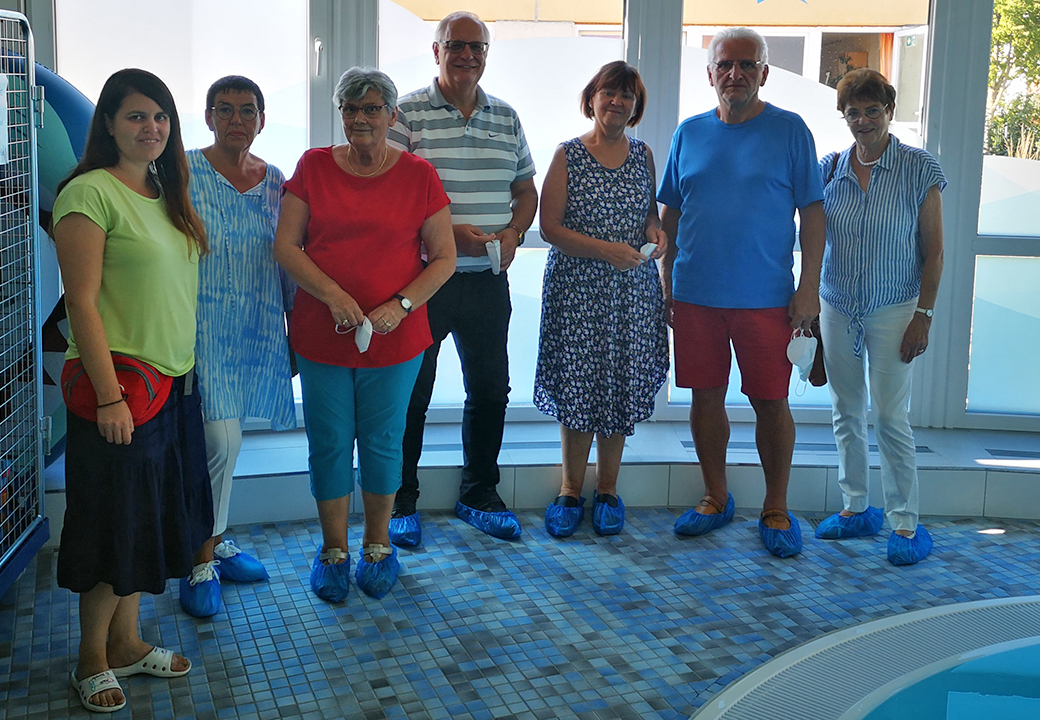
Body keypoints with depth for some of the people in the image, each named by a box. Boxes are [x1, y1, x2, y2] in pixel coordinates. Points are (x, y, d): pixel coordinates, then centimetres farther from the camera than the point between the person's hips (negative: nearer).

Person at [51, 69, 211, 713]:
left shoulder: (166, 193, 12)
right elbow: (83, 303, -16)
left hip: (176, 382, 8)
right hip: (119, 382, -8)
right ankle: (92, 660, 19)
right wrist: (109, 397, -19)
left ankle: (126, 641, 29)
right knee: (114, 522, 2)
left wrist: (186, 374, 12)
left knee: (149, 518, 15)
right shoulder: (91, 192, -12)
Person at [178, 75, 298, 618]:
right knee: (222, 442, -12)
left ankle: (213, 539, 30)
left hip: (257, 330, 5)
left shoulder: (275, 181, 10)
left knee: (220, 441, 13)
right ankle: (200, 563, 2)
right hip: (203, 324, -5)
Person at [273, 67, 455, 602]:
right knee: (329, 444, 7)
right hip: (321, 336, 1)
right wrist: (333, 295, -16)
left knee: (382, 442, 10)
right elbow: (285, 246, -2)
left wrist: (401, 306, -14)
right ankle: (333, 551, 24)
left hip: (395, 338, 0)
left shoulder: (418, 176, 0)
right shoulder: (313, 167, 2)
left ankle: (378, 546, 29)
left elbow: (443, 258, 1)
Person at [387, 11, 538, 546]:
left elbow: (525, 190, 17)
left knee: (490, 391, 12)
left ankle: (479, 496, 29)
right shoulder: (408, 113, -5)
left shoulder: (506, 118, 11)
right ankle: (402, 503, 18)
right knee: (410, 394, 3)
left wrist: (513, 233, -3)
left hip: (488, 279, 5)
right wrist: (449, 233, -21)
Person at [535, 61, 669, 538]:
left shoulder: (643, 155, 9)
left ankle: (607, 489, 22)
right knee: (577, 387, 0)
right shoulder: (568, 155, -3)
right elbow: (550, 227, -8)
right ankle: (571, 489, 17)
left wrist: (655, 233, -2)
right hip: (578, 289, -3)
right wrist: (604, 250, -18)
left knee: (622, 387, 6)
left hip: (634, 291, 3)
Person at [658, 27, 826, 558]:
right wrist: (666, 279, 9)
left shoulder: (789, 131, 0)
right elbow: (671, 213, 14)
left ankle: (776, 510, 17)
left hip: (766, 296, -3)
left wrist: (809, 287, -7)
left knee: (771, 403, 2)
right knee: (706, 396, 9)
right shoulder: (689, 133, 8)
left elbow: (811, 211, -1)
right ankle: (715, 498, 25)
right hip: (695, 294, 3)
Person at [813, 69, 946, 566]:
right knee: (846, 413, 10)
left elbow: (933, 250, -4)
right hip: (836, 306, 4)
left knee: (890, 417, -4)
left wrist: (923, 314, -9)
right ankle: (855, 510, 24)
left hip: (892, 310, -4)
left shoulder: (919, 170, -6)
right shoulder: (829, 168, 3)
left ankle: (906, 525, 7)